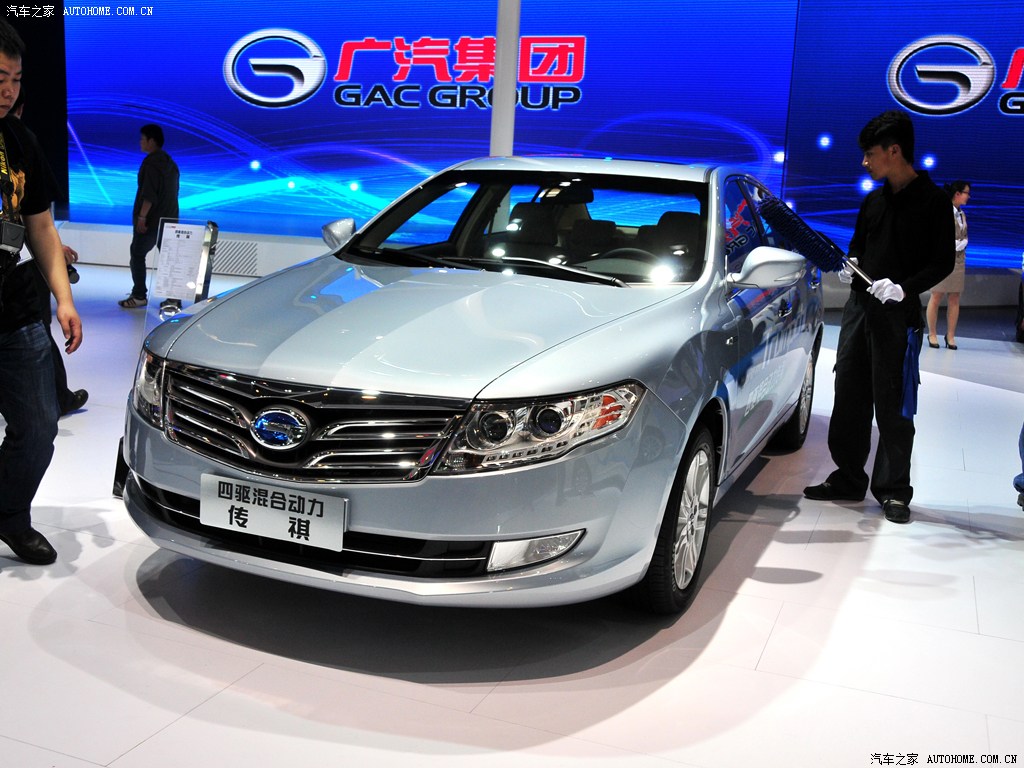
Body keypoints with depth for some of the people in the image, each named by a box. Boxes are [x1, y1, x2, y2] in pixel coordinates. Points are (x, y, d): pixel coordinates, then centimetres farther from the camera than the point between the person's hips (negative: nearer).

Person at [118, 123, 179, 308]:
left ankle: (139, 295, 2)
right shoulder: (170, 163, 14)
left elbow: (149, 194, -22)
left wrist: (142, 216, -21)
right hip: (168, 219, 8)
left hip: (150, 220, -8)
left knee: (137, 255, 1)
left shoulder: (151, 163, -14)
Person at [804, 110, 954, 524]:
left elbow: (942, 262, -7)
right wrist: (849, 264, 0)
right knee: (849, 396, 9)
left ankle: (893, 490, 9)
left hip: (899, 315, -6)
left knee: (893, 405, -2)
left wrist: (904, 287, -22)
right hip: (859, 307, 6)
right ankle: (848, 478, 20)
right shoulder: (873, 201, 13)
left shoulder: (933, 201, -5)